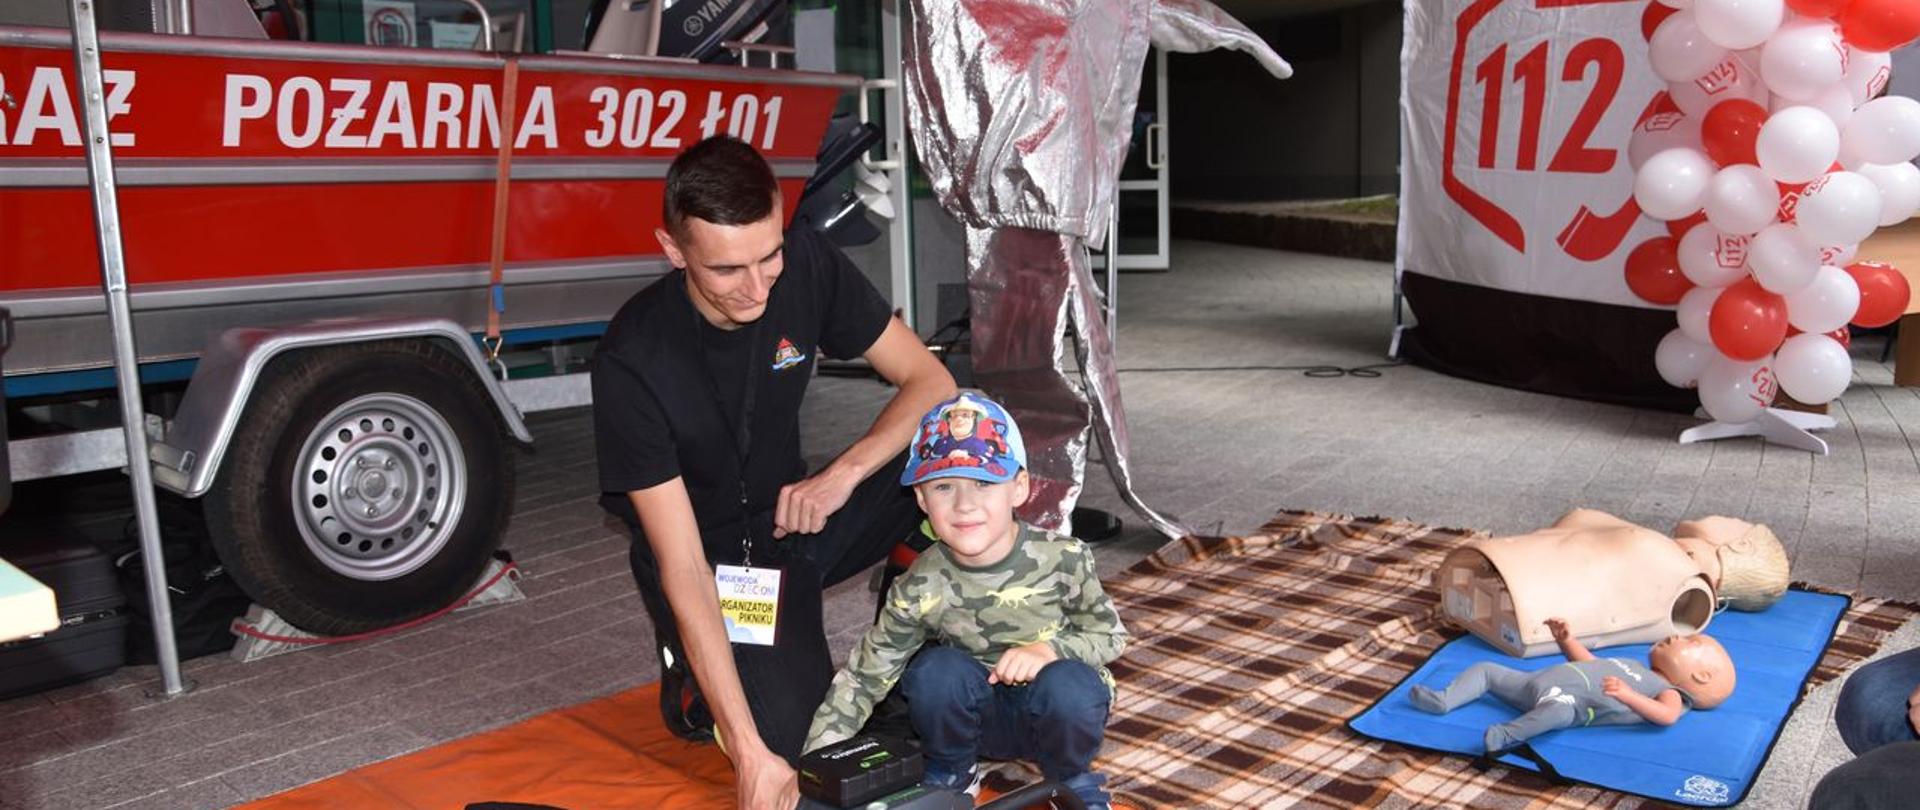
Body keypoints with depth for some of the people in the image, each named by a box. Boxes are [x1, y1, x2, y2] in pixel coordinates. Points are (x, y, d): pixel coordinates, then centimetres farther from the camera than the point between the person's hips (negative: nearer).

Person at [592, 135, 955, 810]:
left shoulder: (806, 267, -15)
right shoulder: (632, 363, -27)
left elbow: (931, 382, -9)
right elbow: (683, 568, -28)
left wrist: (846, 471, -27)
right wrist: (751, 753, -32)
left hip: (794, 517, 5)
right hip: (708, 553, -4)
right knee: (792, 730, -25)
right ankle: (691, 668, 9)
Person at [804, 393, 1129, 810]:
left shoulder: (1063, 559, -20)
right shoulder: (921, 589, -18)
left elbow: (1110, 634, -7)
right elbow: (863, 677, -12)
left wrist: (1052, 649, -28)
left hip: (1055, 714, 0)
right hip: (980, 717, 1)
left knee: (1068, 683, -34)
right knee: (937, 669, -30)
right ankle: (951, 773, 2)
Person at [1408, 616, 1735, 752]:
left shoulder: (1670, 692, 9)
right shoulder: (1634, 667, 36)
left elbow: (1667, 715, -14)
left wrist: (1627, 696, -32)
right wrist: (1566, 639, 27)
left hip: (1570, 700, -9)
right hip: (1536, 681, 9)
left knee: (1558, 709, -43)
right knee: (1485, 669, 3)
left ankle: (1509, 735, -58)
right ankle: (1444, 700, -9)